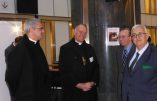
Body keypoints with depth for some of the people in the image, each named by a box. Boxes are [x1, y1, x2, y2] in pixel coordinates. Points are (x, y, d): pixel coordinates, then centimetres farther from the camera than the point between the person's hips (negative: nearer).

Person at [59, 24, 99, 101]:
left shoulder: (90, 48, 12)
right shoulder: (65, 48, -2)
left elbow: (96, 68, 10)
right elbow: (64, 71, -9)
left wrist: (92, 82, -6)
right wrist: (79, 85, -13)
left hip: (90, 91, 4)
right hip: (73, 92, -4)